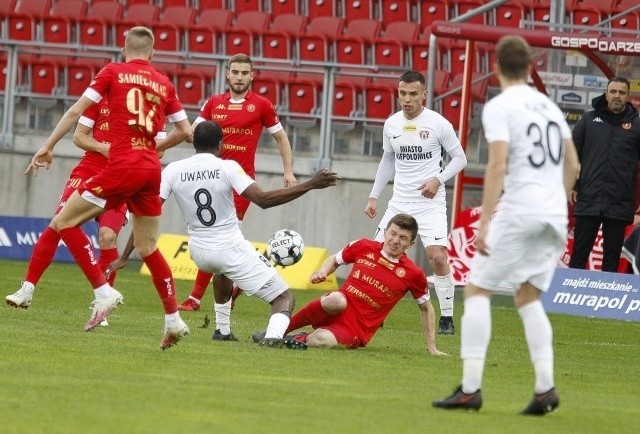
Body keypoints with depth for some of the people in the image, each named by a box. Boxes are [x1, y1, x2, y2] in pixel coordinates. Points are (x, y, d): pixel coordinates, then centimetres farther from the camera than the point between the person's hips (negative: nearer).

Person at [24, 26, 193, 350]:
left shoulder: (113, 73, 4)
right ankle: (174, 321, 18)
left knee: (64, 222, 4)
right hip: (152, 170, 5)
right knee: (147, 247, 19)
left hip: (122, 166, -5)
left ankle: (103, 292, -6)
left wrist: (47, 147, 6)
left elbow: (76, 111, -1)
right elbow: (186, 131, 18)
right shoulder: (163, 84, 14)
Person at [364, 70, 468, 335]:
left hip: (430, 203, -5)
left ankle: (447, 318, -7)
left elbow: (459, 159, -1)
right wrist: (374, 196, 15)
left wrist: (438, 179, -17)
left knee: (437, 257, -19)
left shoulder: (438, 124, -8)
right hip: (400, 202, 5)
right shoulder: (391, 124, 5)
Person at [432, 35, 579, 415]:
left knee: (477, 290, 2)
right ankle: (545, 387, 2)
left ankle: (471, 388, -7)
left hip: (518, 212, -6)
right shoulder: (549, 106, 15)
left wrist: (485, 221, -17)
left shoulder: (499, 107, -6)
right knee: (528, 297, 16)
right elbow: (572, 165, 18)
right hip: (555, 214, 6)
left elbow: (498, 165, -17)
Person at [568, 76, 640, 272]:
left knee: (612, 257, 5)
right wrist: (571, 186, 2)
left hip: (620, 204, 0)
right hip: (589, 199, 0)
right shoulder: (589, 119, 7)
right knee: (579, 253, 3)